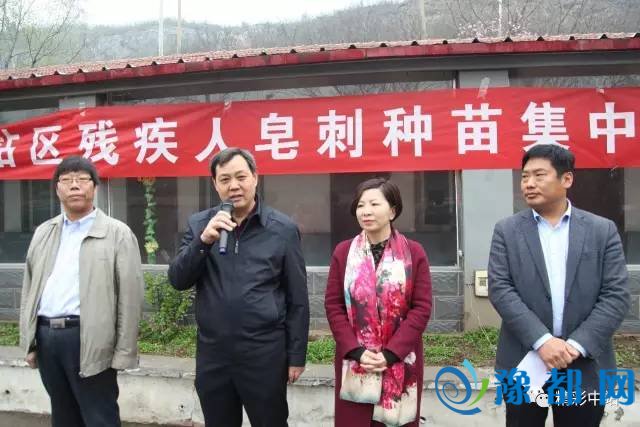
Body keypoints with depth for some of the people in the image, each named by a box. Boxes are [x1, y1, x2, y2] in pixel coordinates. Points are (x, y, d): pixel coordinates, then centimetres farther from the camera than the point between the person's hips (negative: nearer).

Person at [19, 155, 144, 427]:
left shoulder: (117, 234, -3)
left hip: (89, 339, -5)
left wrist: (123, 353, -11)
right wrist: (29, 341, 9)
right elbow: (29, 290, 16)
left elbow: (130, 297, -7)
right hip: (46, 337, 6)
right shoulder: (43, 233, 14)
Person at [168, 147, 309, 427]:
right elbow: (178, 281, -3)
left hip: (265, 353, -2)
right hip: (212, 353, 3)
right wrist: (204, 241, -17)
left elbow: (297, 300, -1)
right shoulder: (199, 224, 4)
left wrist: (296, 356, -1)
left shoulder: (283, 229, -4)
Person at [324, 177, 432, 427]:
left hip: (400, 362, -1)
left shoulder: (414, 252, -2)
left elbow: (422, 307, -6)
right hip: (354, 361, 1)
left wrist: (390, 353, -13)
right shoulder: (343, 252, 3)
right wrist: (356, 351, -11)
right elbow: (333, 305, 0)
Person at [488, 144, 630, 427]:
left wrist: (576, 345, -15)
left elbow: (616, 295, -4)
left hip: (585, 366, 0)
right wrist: (541, 340, -18)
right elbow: (500, 289, -7)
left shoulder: (603, 230, 2)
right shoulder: (507, 231, 2)